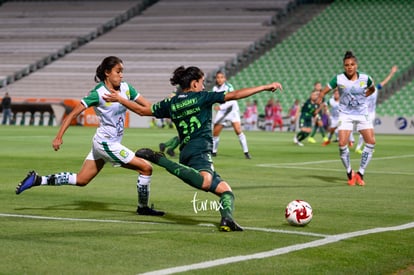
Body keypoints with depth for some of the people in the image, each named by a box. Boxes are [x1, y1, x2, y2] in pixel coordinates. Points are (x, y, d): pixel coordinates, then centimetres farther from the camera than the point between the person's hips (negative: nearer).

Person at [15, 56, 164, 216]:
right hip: (105, 143, -8)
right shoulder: (99, 93, -15)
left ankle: (37, 180, 18)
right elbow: (74, 113, -12)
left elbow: (147, 106, 6)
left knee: (81, 180, 13)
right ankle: (143, 208, 8)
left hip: (113, 144, 8)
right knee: (146, 168, -8)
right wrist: (59, 137, -15)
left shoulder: (126, 88, 4)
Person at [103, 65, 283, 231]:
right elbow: (234, 95, 0)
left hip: (185, 153, 8)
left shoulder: (171, 103, 20)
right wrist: (265, 87, 3)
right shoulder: (201, 97, 5)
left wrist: (119, 99, 41)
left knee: (225, 190, 11)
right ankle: (159, 159, -31)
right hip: (199, 151, -8)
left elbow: (142, 110, 26)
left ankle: (227, 219, -19)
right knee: (205, 182, -39)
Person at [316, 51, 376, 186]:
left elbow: (372, 89, 17)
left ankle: (360, 173, 5)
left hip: (362, 114, 2)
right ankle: (349, 173, 8)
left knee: (371, 142, -9)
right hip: (346, 115, -2)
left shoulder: (365, 78, -5)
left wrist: (362, 97, 6)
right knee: (342, 144, -15)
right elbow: (324, 91, -2)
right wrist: (319, 100, -17)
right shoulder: (338, 79, -10)